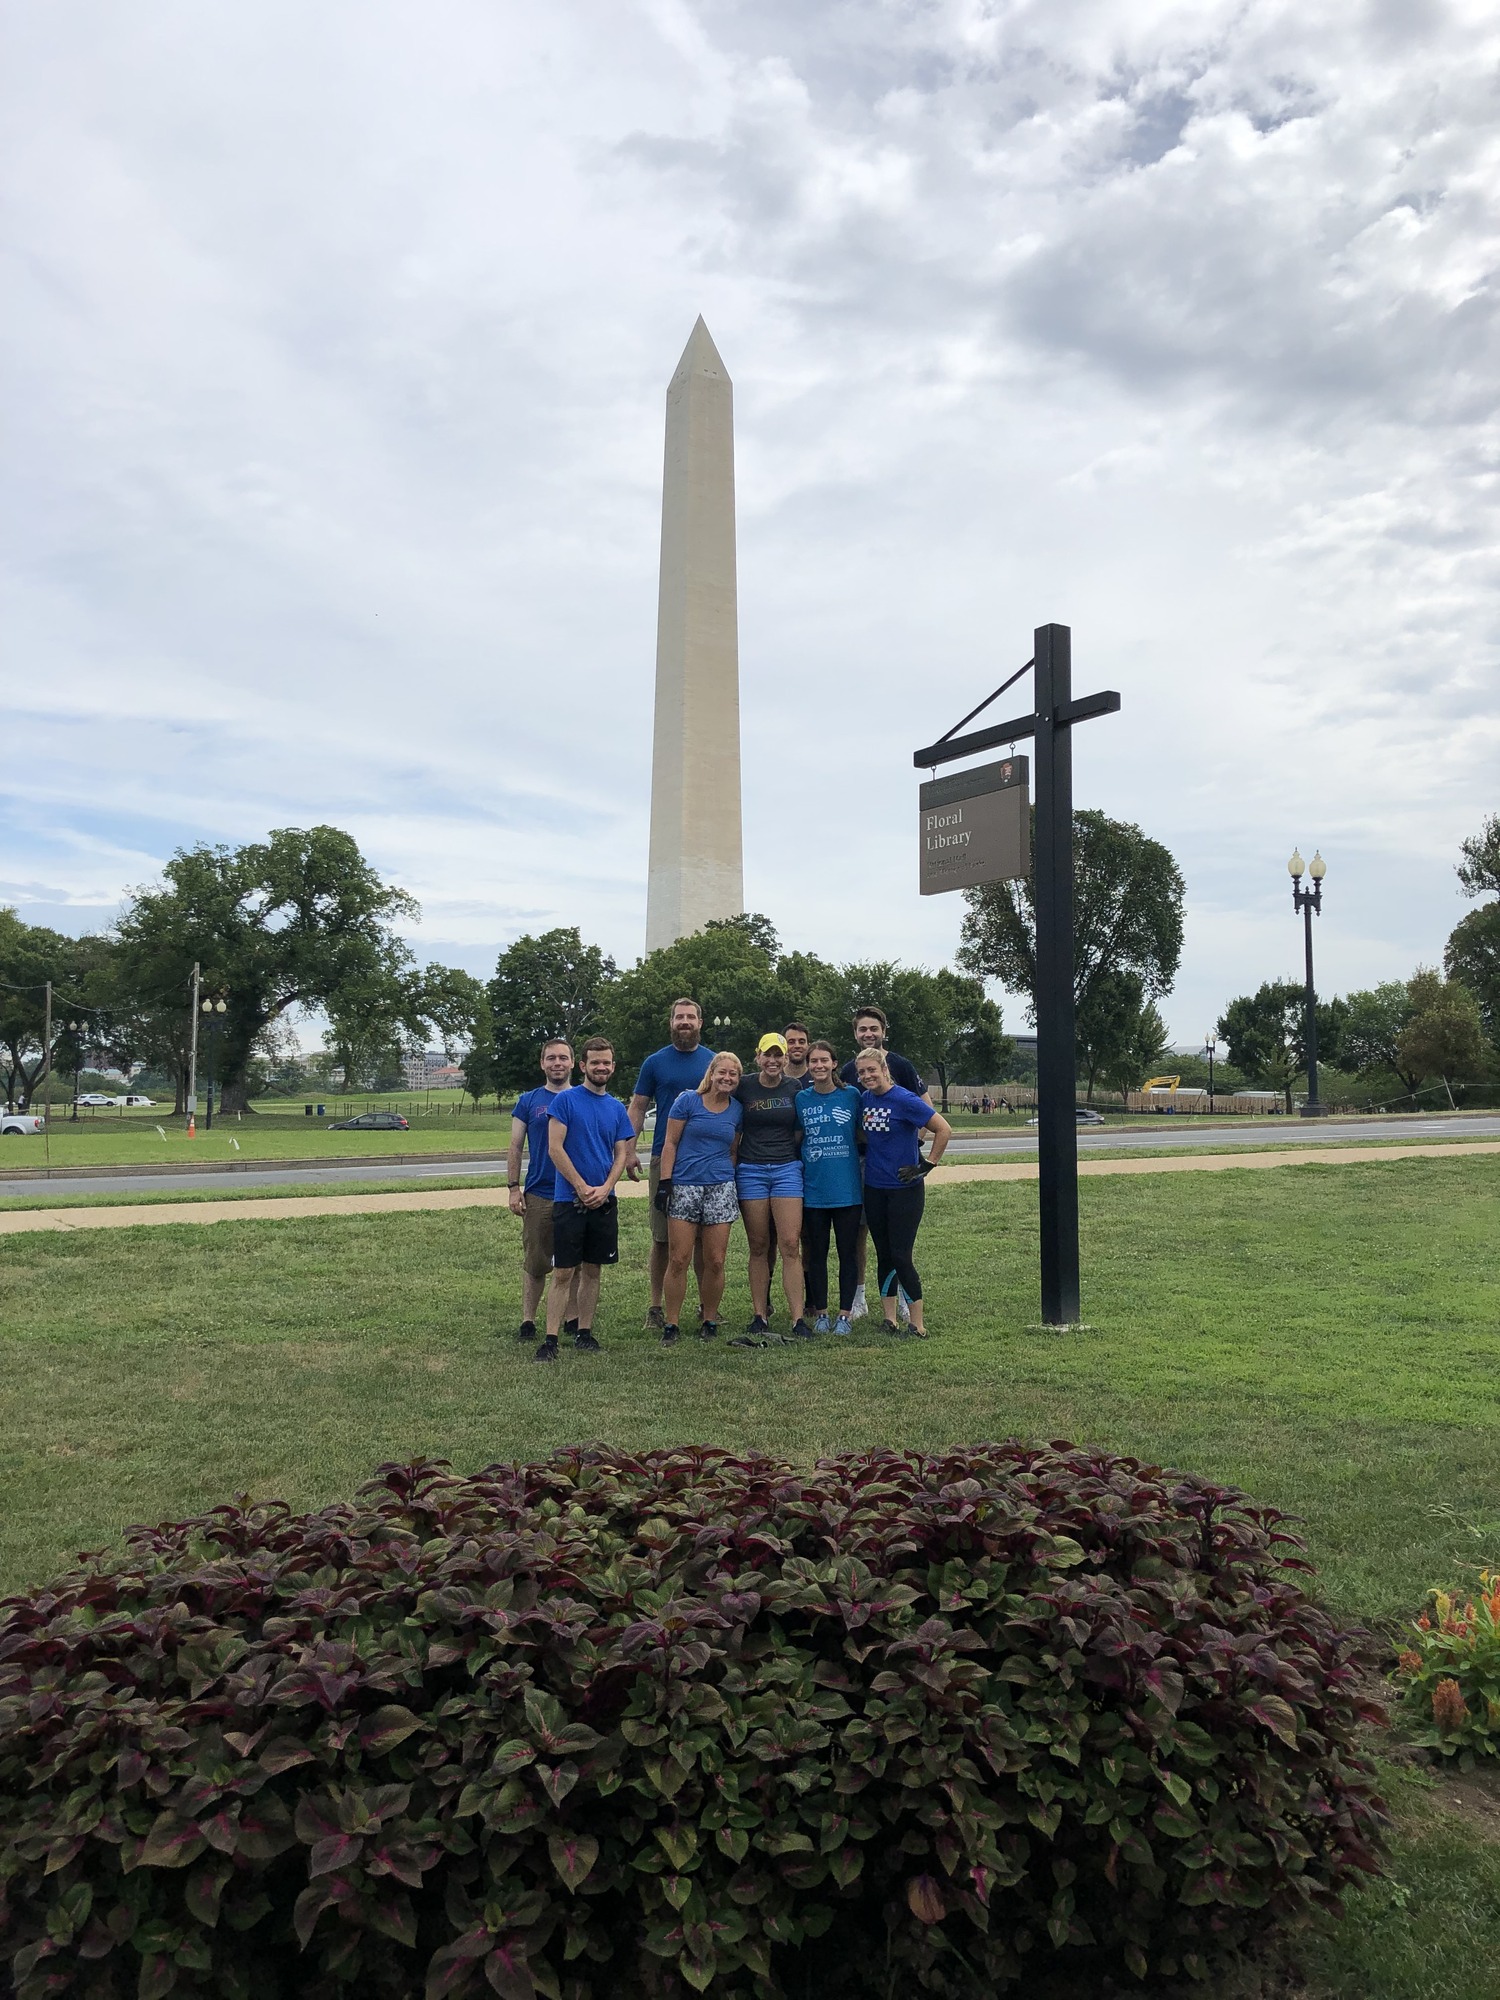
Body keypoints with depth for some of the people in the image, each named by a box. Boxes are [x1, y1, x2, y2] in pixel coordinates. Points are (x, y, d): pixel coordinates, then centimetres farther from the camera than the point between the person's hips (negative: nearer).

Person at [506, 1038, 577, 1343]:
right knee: (535, 1263, 3)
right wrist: (513, 1188, -4)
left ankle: (571, 1318, 20)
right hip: (538, 1194, -1)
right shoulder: (528, 1101, 4)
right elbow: (516, 1147, 4)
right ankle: (527, 1320, 11)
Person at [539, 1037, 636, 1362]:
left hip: (604, 1201, 4)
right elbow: (555, 1148, -9)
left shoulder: (617, 1108, 10)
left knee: (592, 1270, 10)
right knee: (564, 1273, -4)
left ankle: (584, 1333, 19)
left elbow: (622, 1155, 8)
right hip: (569, 1200, -4)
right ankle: (550, 1340, -2)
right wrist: (582, 1188, -12)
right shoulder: (565, 1100, -4)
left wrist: (604, 1189, -9)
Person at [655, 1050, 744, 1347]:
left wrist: (734, 1184, 13)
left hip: (720, 1189, 3)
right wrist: (665, 1181, -7)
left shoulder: (737, 1110, 10)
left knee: (715, 1262, 3)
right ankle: (670, 1325, 5)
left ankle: (710, 1322, 17)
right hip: (684, 1187, -3)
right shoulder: (688, 1100, 0)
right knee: (679, 1260, -4)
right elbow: (670, 1143, 0)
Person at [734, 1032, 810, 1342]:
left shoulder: (794, 1090, 5)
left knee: (790, 1245, -6)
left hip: (787, 1168, 0)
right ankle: (760, 1316, 11)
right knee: (758, 1247, 4)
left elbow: (800, 1132, 13)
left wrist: (787, 1151, 1)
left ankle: (798, 1319, -4)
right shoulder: (743, 1087, 1)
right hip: (751, 1171, 0)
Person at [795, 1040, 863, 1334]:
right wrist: (797, 1167, 2)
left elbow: (863, 1135, 9)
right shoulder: (801, 1099, 3)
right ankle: (821, 1313, 19)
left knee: (847, 1252, 4)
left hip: (847, 1188, -1)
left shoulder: (851, 1095, 0)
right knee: (816, 1253, 8)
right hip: (813, 1188, 1)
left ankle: (844, 1314, 13)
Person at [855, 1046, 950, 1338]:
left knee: (901, 1257, -7)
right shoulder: (863, 1100, 5)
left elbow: (944, 1130, -15)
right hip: (874, 1189, 6)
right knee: (884, 1255, 10)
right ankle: (890, 1319, 18)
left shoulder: (905, 1100, -15)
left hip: (904, 1188, -6)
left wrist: (927, 1166, -13)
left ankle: (918, 1324, 3)